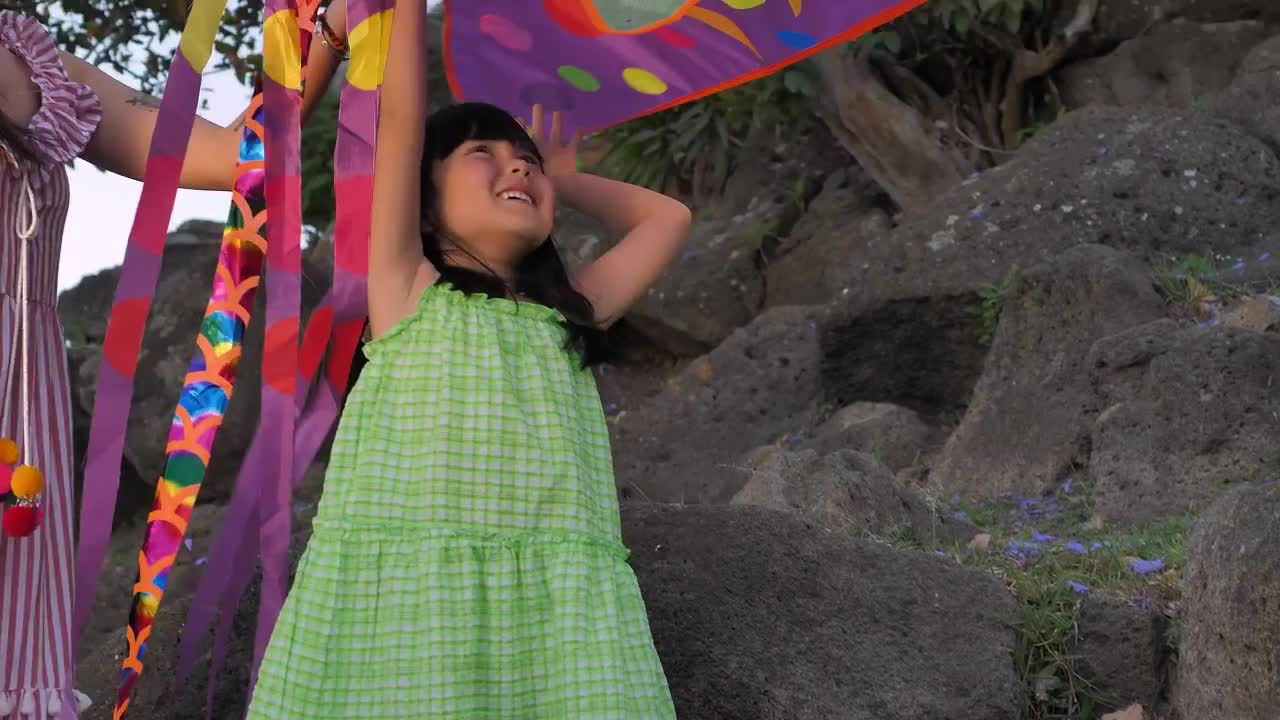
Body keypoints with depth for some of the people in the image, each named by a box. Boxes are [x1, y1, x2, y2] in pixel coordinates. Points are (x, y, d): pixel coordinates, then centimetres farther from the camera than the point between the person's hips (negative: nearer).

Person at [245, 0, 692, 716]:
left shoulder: (564, 319, 24)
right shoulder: (407, 291, 16)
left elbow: (668, 218, 34)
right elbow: (402, 118, 13)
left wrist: (560, 178, 39)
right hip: (402, 593, -2)